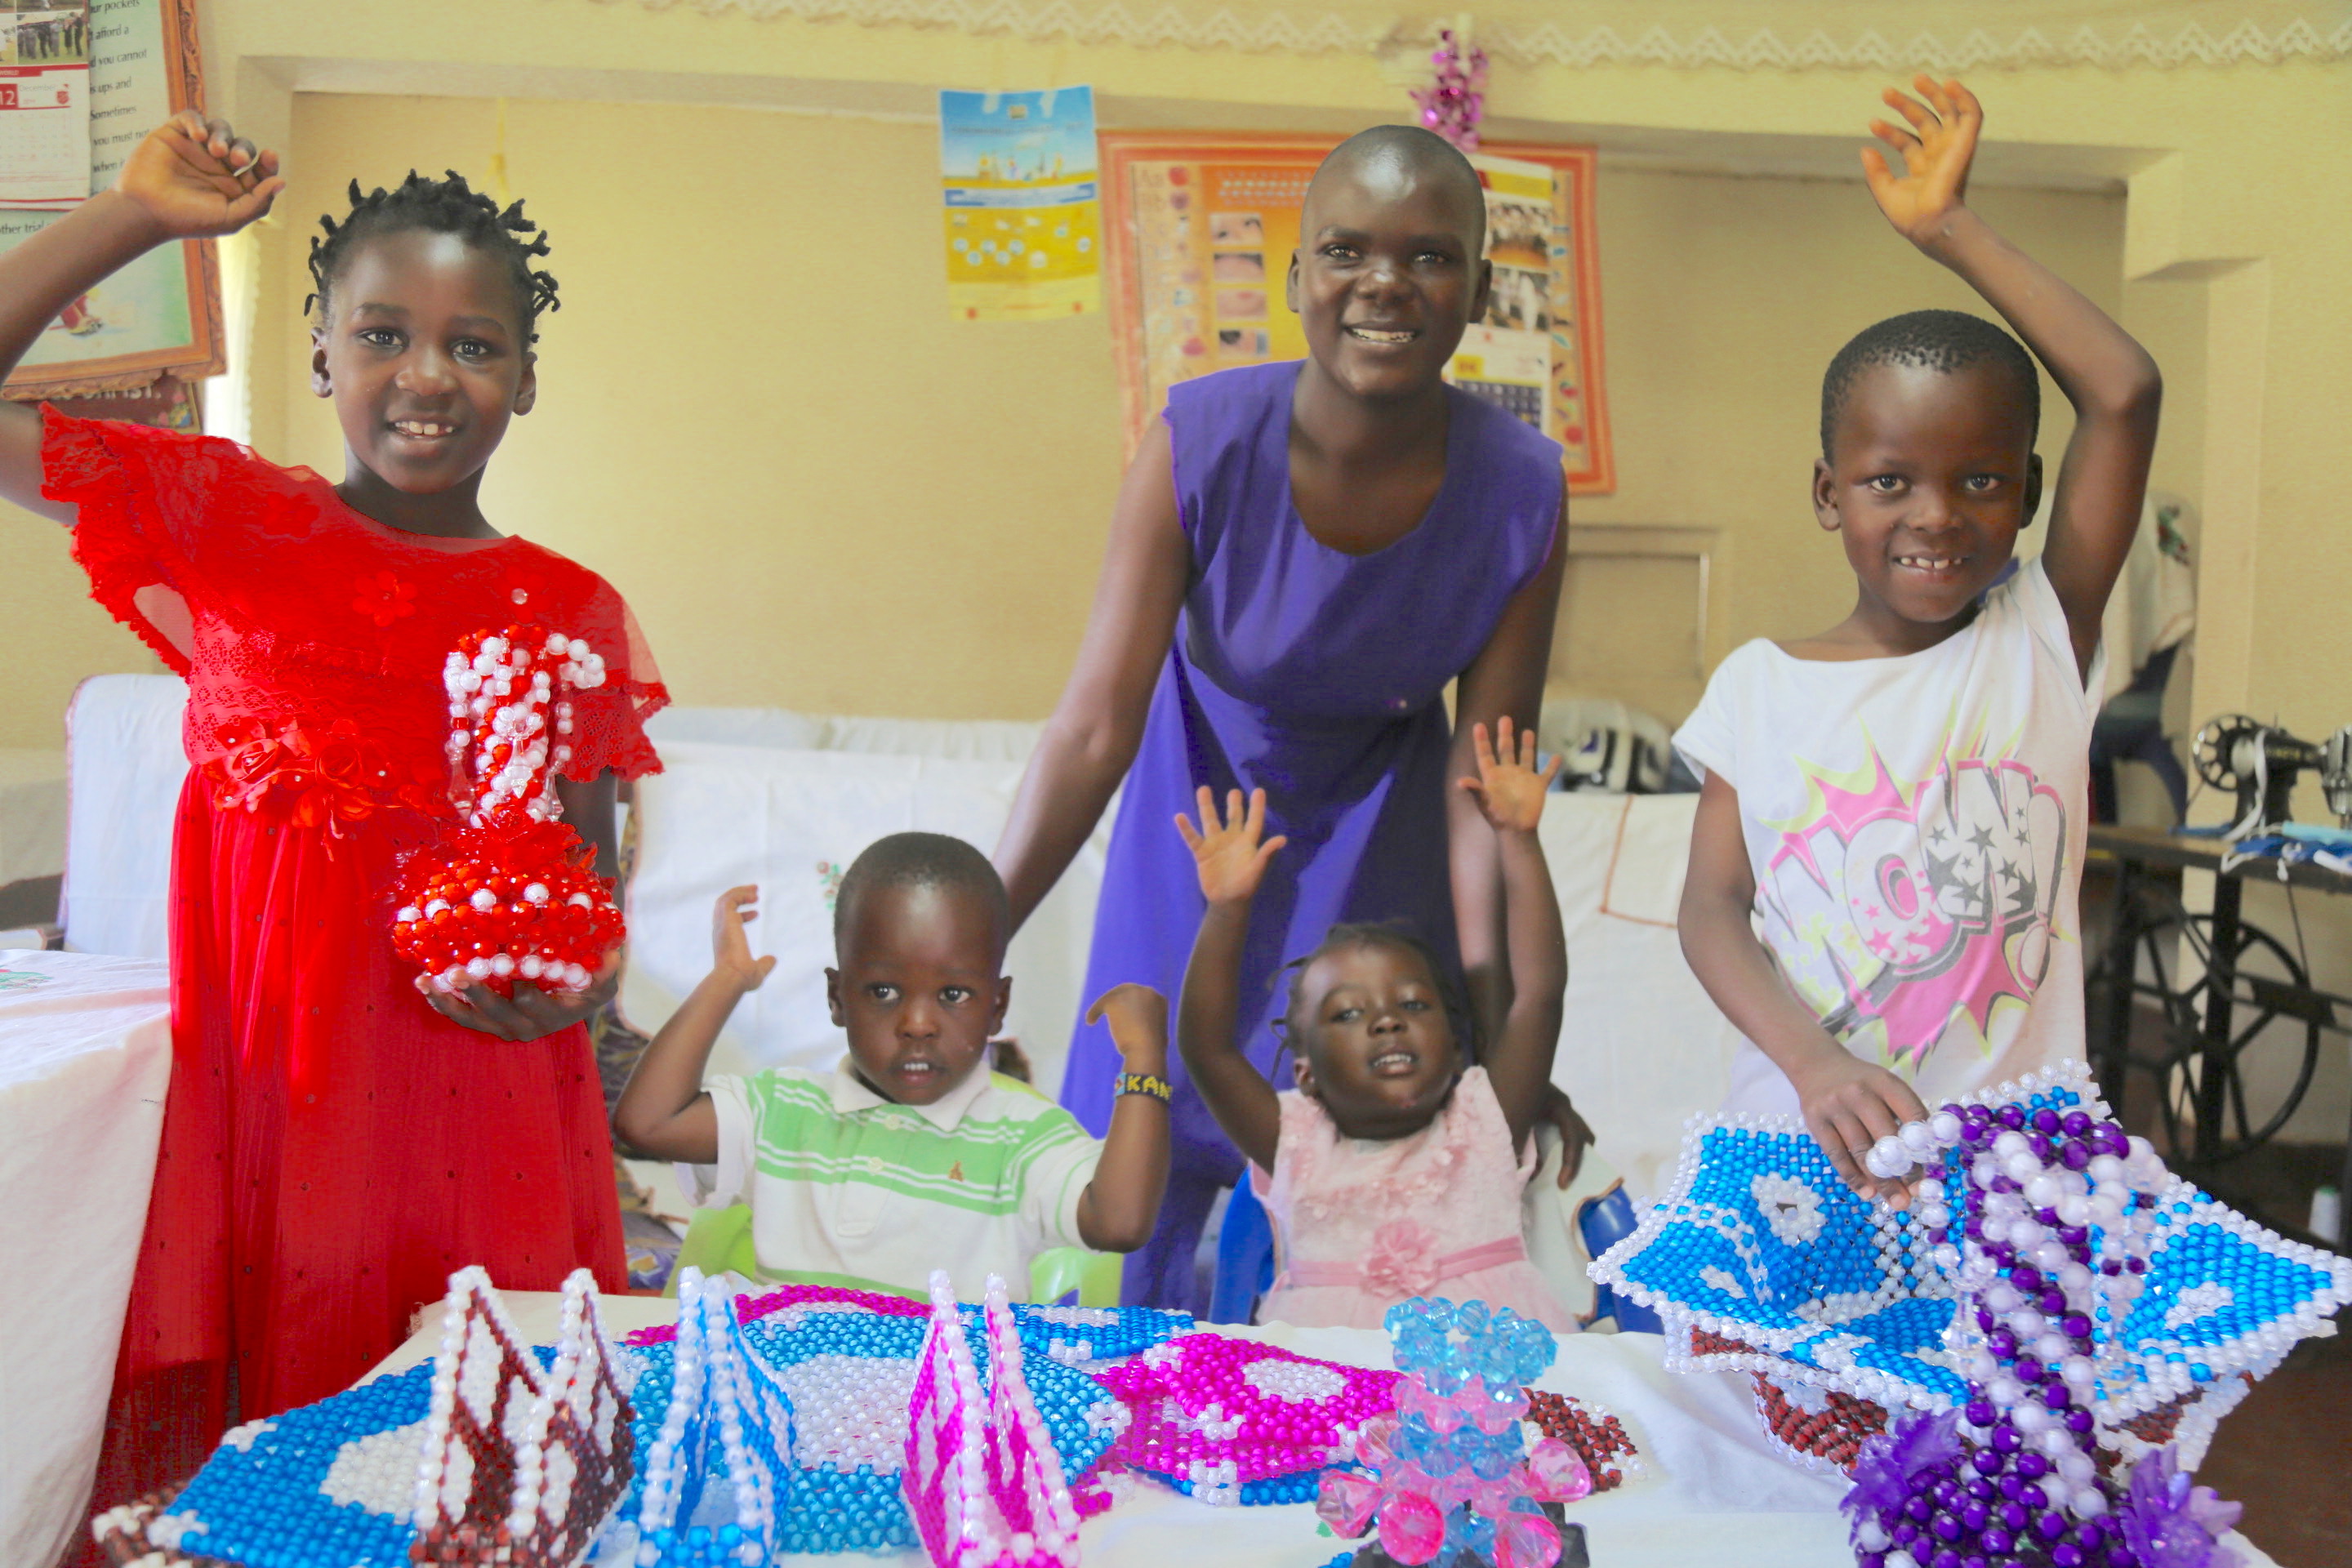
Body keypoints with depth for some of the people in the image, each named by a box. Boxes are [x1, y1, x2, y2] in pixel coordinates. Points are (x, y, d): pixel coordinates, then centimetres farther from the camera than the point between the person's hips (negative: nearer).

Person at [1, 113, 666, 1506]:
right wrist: (136, 216, -4)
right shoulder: (225, 522, 3)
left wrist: (572, 983, -11)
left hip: (479, 1079, 1)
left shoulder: (573, 614, 4)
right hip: (259, 1068, 0)